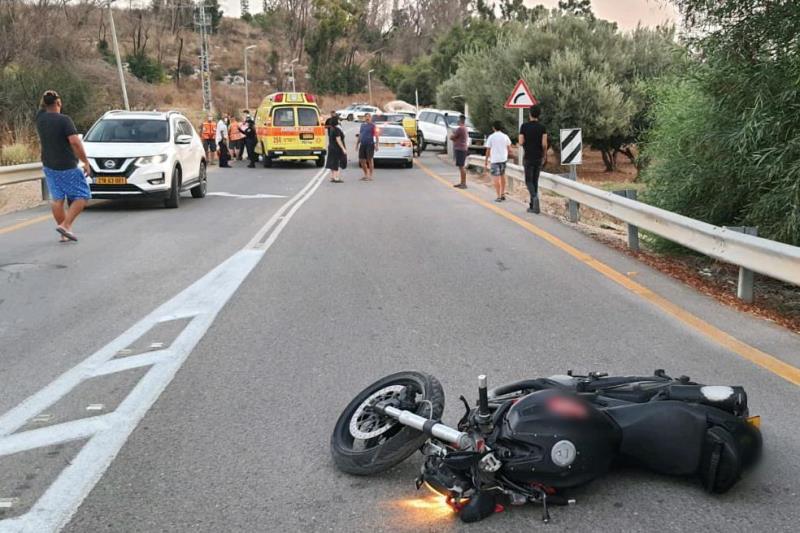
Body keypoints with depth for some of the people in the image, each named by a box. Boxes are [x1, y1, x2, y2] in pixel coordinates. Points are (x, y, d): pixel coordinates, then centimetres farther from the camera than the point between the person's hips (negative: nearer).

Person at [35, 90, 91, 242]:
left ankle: (64, 234, 10)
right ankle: (65, 225, -10)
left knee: (57, 199, 9)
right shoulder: (64, 120, -15)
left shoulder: (40, 118, 2)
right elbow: (75, 142, -23)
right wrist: (86, 162, -17)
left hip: (48, 166, 7)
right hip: (67, 167, -7)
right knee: (82, 196, 3)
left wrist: (44, 102, 11)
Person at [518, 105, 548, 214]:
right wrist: (544, 157, 6)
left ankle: (535, 197, -26)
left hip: (528, 158, -2)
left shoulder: (524, 126, -5)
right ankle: (532, 206, 12)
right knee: (535, 181, 11)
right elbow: (544, 144, -8)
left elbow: (521, 143, -7)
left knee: (529, 181, 4)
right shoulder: (542, 127, -2)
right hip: (538, 158, 2)